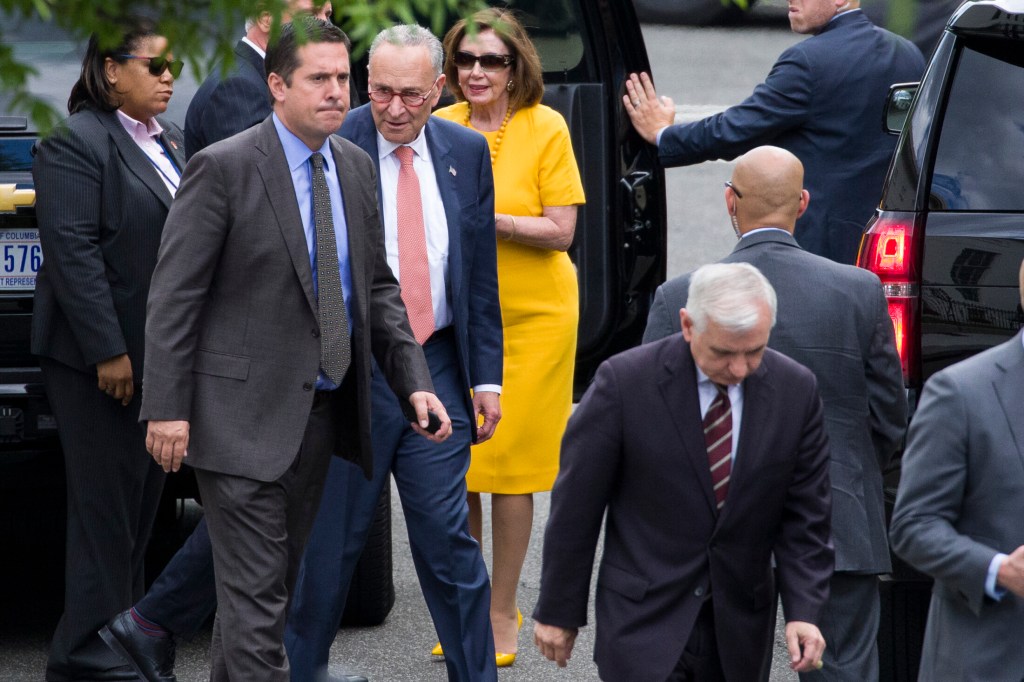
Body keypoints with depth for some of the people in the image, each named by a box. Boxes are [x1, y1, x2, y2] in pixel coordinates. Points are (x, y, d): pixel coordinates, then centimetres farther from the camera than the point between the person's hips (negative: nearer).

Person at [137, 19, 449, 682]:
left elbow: (377, 286, 15)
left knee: (279, 582, 15)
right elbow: (173, 295, -11)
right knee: (255, 591, -9)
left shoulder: (356, 168, 9)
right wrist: (167, 408, -15)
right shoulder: (224, 168, -11)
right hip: (245, 413, -7)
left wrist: (415, 381, 3)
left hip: (321, 413, 7)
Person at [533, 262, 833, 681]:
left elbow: (805, 516, 3)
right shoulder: (624, 382, -13)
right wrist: (558, 610, -1)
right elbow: (576, 504, -5)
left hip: (738, 629, 4)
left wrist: (804, 610, -9)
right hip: (645, 618, -4)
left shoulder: (794, 390, -3)